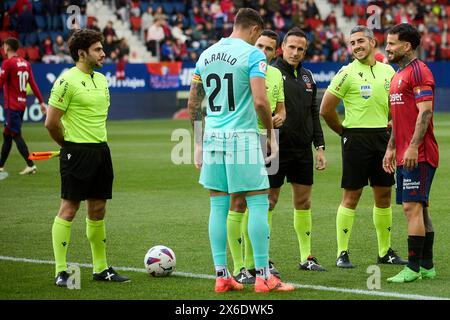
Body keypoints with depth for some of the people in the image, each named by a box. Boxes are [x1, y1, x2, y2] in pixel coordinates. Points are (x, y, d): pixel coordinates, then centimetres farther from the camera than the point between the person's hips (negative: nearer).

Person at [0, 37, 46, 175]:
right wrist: (41, 102, 9)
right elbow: (33, 84, 9)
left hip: (11, 106, -8)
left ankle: (30, 165, -15)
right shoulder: (25, 63, 10)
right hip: (22, 104, 8)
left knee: (16, 135, -8)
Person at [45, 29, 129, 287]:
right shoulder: (67, 80, -12)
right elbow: (51, 122, -13)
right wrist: (70, 144, -1)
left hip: (101, 150, 8)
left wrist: (97, 140, 16)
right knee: (69, 209, -5)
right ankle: (61, 271, -1)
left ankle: (101, 268, 19)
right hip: (77, 153, -8)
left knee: (98, 210, 11)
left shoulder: (101, 79, 14)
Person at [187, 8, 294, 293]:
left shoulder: (206, 55, 13)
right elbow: (260, 101, -16)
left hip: (213, 138, 6)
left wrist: (199, 143, 22)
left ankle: (221, 276, 10)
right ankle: (263, 276, -1)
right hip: (243, 138, -6)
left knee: (219, 206, 9)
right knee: (258, 204, 0)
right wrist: (272, 135, -4)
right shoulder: (252, 55, -7)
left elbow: (193, 103, 16)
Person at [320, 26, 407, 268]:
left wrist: (389, 129, 13)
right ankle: (342, 254, 1)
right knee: (351, 196, -4)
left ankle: (385, 251, 18)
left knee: (384, 195, 8)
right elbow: (326, 109, -6)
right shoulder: (347, 73, -7)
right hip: (356, 138, -5)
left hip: (382, 137, 5)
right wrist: (345, 132, 2)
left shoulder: (387, 71, 9)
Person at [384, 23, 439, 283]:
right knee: (419, 208, 11)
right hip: (404, 154, 10)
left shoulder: (419, 71, -11)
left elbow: (425, 111, -19)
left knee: (412, 207, -11)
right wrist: (391, 148, 22)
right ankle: (427, 266, 16)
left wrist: (413, 147, -24)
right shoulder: (399, 74, 20)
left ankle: (413, 268, -10)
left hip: (418, 155, -10)